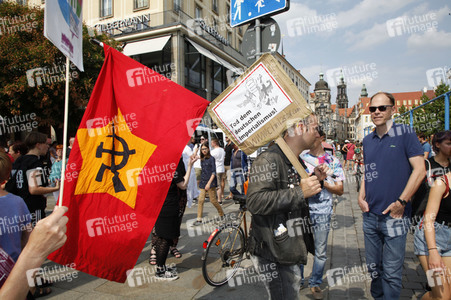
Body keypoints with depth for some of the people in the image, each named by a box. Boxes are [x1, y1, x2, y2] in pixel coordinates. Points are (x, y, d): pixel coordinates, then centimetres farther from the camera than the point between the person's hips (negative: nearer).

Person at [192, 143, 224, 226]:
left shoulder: (211, 158, -8)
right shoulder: (202, 159, 10)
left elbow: (214, 172, -13)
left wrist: (209, 183, -20)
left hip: (211, 182, -6)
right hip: (203, 182, 6)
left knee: (213, 200, 1)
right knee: (201, 200, -1)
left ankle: (222, 215, 22)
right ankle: (199, 219, 4)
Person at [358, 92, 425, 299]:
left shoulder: (405, 133, -6)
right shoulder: (367, 140, 9)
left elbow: (419, 169, -11)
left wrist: (401, 202, -14)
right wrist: (361, 196, 5)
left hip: (395, 215, -5)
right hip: (370, 215, 5)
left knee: (391, 272, 3)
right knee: (373, 268, 17)